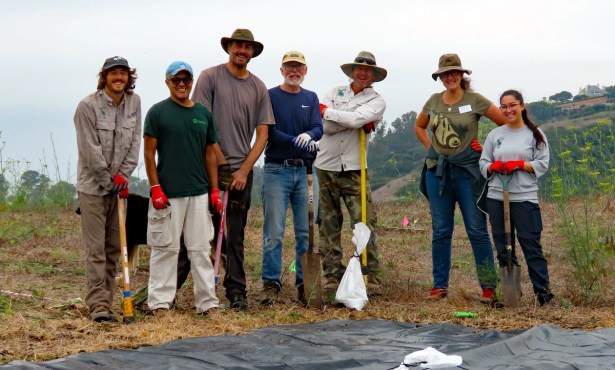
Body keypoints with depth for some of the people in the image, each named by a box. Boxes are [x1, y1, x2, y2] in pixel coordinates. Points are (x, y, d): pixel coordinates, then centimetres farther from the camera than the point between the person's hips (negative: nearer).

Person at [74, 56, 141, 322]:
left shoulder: (134, 102, 5)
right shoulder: (88, 105, -12)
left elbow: (134, 141, 5)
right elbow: (90, 149, -13)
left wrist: (124, 175, -6)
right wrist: (110, 180, -10)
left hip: (119, 185, 5)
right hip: (93, 185, -5)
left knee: (114, 246, 9)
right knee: (95, 247, -6)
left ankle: (106, 300, 17)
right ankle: (98, 304, -5)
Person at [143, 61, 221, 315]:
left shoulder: (203, 113, 11)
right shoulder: (157, 112, -1)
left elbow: (210, 153, 13)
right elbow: (149, 153, -3)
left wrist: (215, 190, 8)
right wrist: (155, 188, -11)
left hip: (199, 192, 4)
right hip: (167, 193, -4)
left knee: (200, 248, 7)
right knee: (165, 248, 0)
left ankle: (207, 301, 12)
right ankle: (160, 302, 8)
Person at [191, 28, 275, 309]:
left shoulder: (258, 87, 10)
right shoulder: (210, 77, 0)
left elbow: (262, 133, 8)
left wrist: (244, 170, -2)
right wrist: (222, 162, -6)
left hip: (242, 171, 3)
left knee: (236, 236, 6)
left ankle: (236, 291, 10)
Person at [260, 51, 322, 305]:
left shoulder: (311, 98, 14)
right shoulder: (270, 96, 2)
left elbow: (318, 128, 0)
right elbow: (269, 132, -9)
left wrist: (309, 135, -23)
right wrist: (298, 142, -19)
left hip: (305, 170, 4)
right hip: (277, 170, -4)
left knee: (306, 231, 5)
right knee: (274, 231, -6)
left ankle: (305, 282, 12)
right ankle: (271, 284, -2)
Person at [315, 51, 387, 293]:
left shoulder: (376, 101, 4)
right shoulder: (335, 92, 10)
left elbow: (356, 119, -17)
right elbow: (325, 126, -5)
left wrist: (327, 111, -6)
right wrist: (358, 123, -12)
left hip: (353, 169, -2)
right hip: (326, 166, 2)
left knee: (365, 222, -7)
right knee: (329, 225, 5)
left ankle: (371, 275, 1)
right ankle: (332, 275, 11)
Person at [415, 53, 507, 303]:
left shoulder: (475, 100, -4)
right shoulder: (434, 101, 9)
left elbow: (506, 123, -3)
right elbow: (419, 126, 25)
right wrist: (431, 147, 11)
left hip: (467, 170, -4)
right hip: (437, 170, 4)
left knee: (477, 230, -3)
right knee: (440, 231, 7)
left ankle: (488, 287, 1)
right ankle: (440, 285, 14)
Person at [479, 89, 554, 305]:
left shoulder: (535, 134, 4)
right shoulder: (495, 135, 12)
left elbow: (543, 164, -2)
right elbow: (483, 163, 11)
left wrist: (520, 164, -15)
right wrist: (494, 166, -10)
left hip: (525, 197, -3)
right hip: (497, 198, 3)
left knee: (531, 244, -5)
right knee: (503, 247, 7)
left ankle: (542, 290, 1)